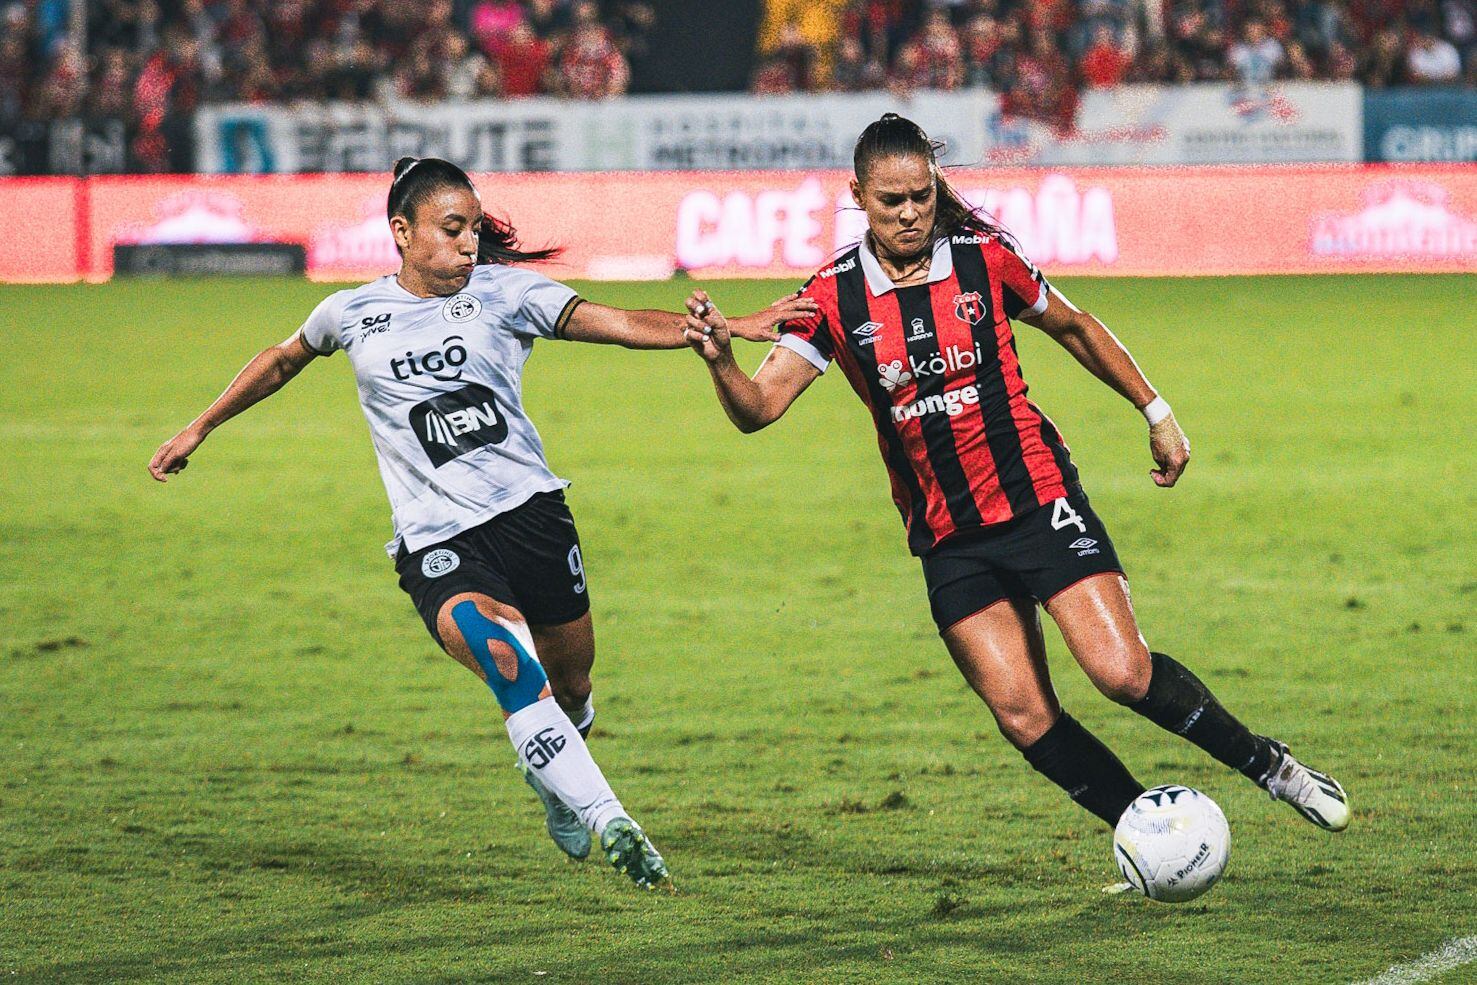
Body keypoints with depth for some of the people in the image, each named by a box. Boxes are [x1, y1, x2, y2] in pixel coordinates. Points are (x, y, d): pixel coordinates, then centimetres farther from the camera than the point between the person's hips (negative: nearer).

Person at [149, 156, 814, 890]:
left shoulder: (503, 292, 3)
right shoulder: (353, 313, 7)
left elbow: (622, 324, -4)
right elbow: (282, 362, 27)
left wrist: (734, 327, -16)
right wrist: (198, 429, 32)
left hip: (530, 510, 2)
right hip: (436, 541, -2)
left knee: (571, 678, 8)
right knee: (501, 654, -28)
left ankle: (553, 780, 45)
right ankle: (608, 824, -31)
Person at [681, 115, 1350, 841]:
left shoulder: (984, 257, -5)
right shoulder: (834, 298, -5)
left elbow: (1074, 328, 12)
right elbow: (757, 408, -12)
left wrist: (1155, 412, 15)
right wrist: (719, 359, -32)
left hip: (1038, 500, -2)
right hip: (947, 539, 2)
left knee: (1122, 672, -16)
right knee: (1025, 719, -8)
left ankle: (1266, 763, 5)